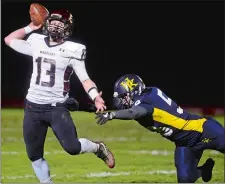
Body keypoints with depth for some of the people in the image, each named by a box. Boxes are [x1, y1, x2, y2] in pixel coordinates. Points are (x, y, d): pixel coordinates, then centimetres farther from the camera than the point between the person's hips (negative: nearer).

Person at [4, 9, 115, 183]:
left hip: (57, 107, -4)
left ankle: (98, 148, 13)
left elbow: (85, 79, -12)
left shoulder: (72, 51, -8)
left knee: (72, 147, -18)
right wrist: (31, 27, 13)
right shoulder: (36, 43, 5)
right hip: (33, 107, 4)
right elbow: (9, 40, 20)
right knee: (34, 155, 7)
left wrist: (96, 97, -29)